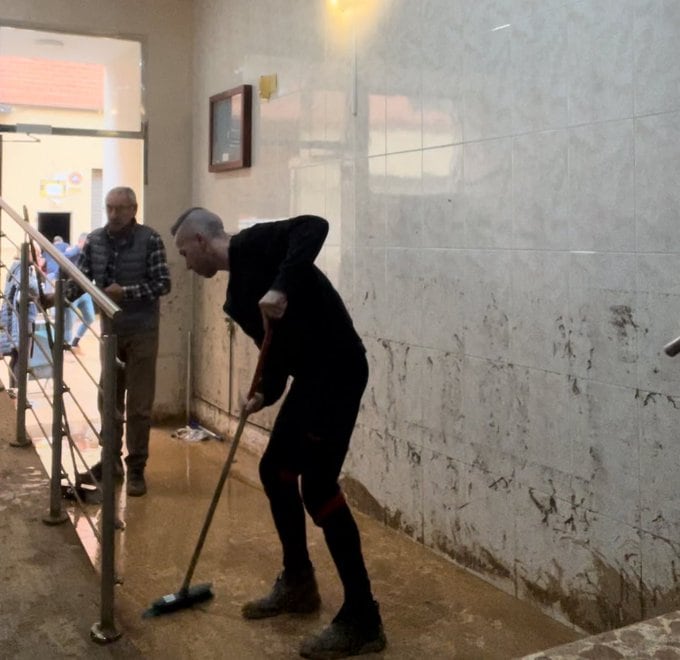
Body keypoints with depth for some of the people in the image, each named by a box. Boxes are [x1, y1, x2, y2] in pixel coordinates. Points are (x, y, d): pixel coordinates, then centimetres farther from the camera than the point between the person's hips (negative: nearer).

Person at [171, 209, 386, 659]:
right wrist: (265, 393, -1)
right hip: (310, 375, 10)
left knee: (318, 485, -10)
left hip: (338, 368, -10)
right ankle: (298, 581, 33)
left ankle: (362, 620, -2)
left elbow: (314, 227, -22)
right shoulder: (236, 294, 19)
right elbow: (274, 345, 17)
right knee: (276, 470, 18)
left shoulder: (254, 244, -6)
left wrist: (281, 288, -31)